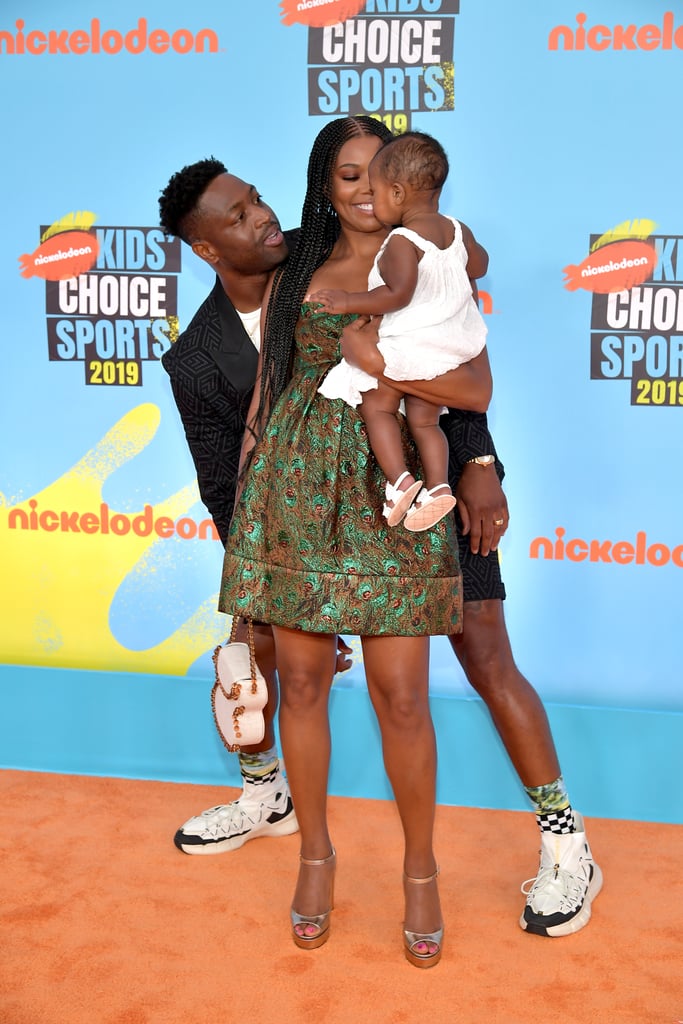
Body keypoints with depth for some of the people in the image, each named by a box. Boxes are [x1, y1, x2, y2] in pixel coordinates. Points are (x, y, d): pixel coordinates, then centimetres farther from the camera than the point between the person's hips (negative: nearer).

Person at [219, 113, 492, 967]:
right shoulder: (294, 277, 14)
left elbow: (475, 390, -1)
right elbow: (263, 393, 14)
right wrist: (244, 504, 8)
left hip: (388, 495, -2)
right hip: (292, 489, 2)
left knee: (401, 696, -3)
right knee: (302, 681, 7)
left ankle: (420, 870, 19)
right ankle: (315, 854, 27)